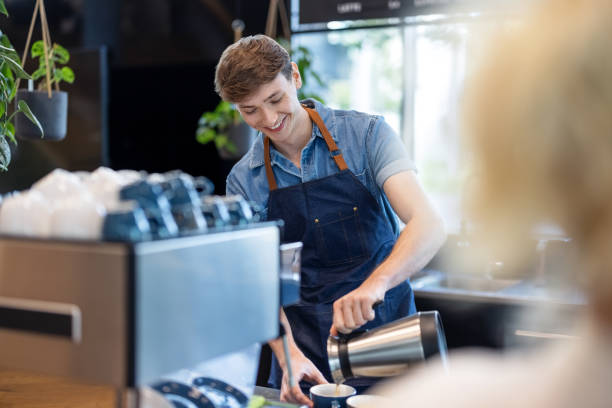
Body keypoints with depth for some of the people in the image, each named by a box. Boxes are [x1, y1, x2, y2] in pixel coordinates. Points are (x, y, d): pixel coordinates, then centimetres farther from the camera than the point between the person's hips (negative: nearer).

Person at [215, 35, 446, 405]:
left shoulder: (366, 134, -8)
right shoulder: (244, 182, 0)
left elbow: (428, 225, -20)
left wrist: (375, 283, -38)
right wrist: (289, 354, -21)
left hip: (386, 339, -1)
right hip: (305, 354, 2)